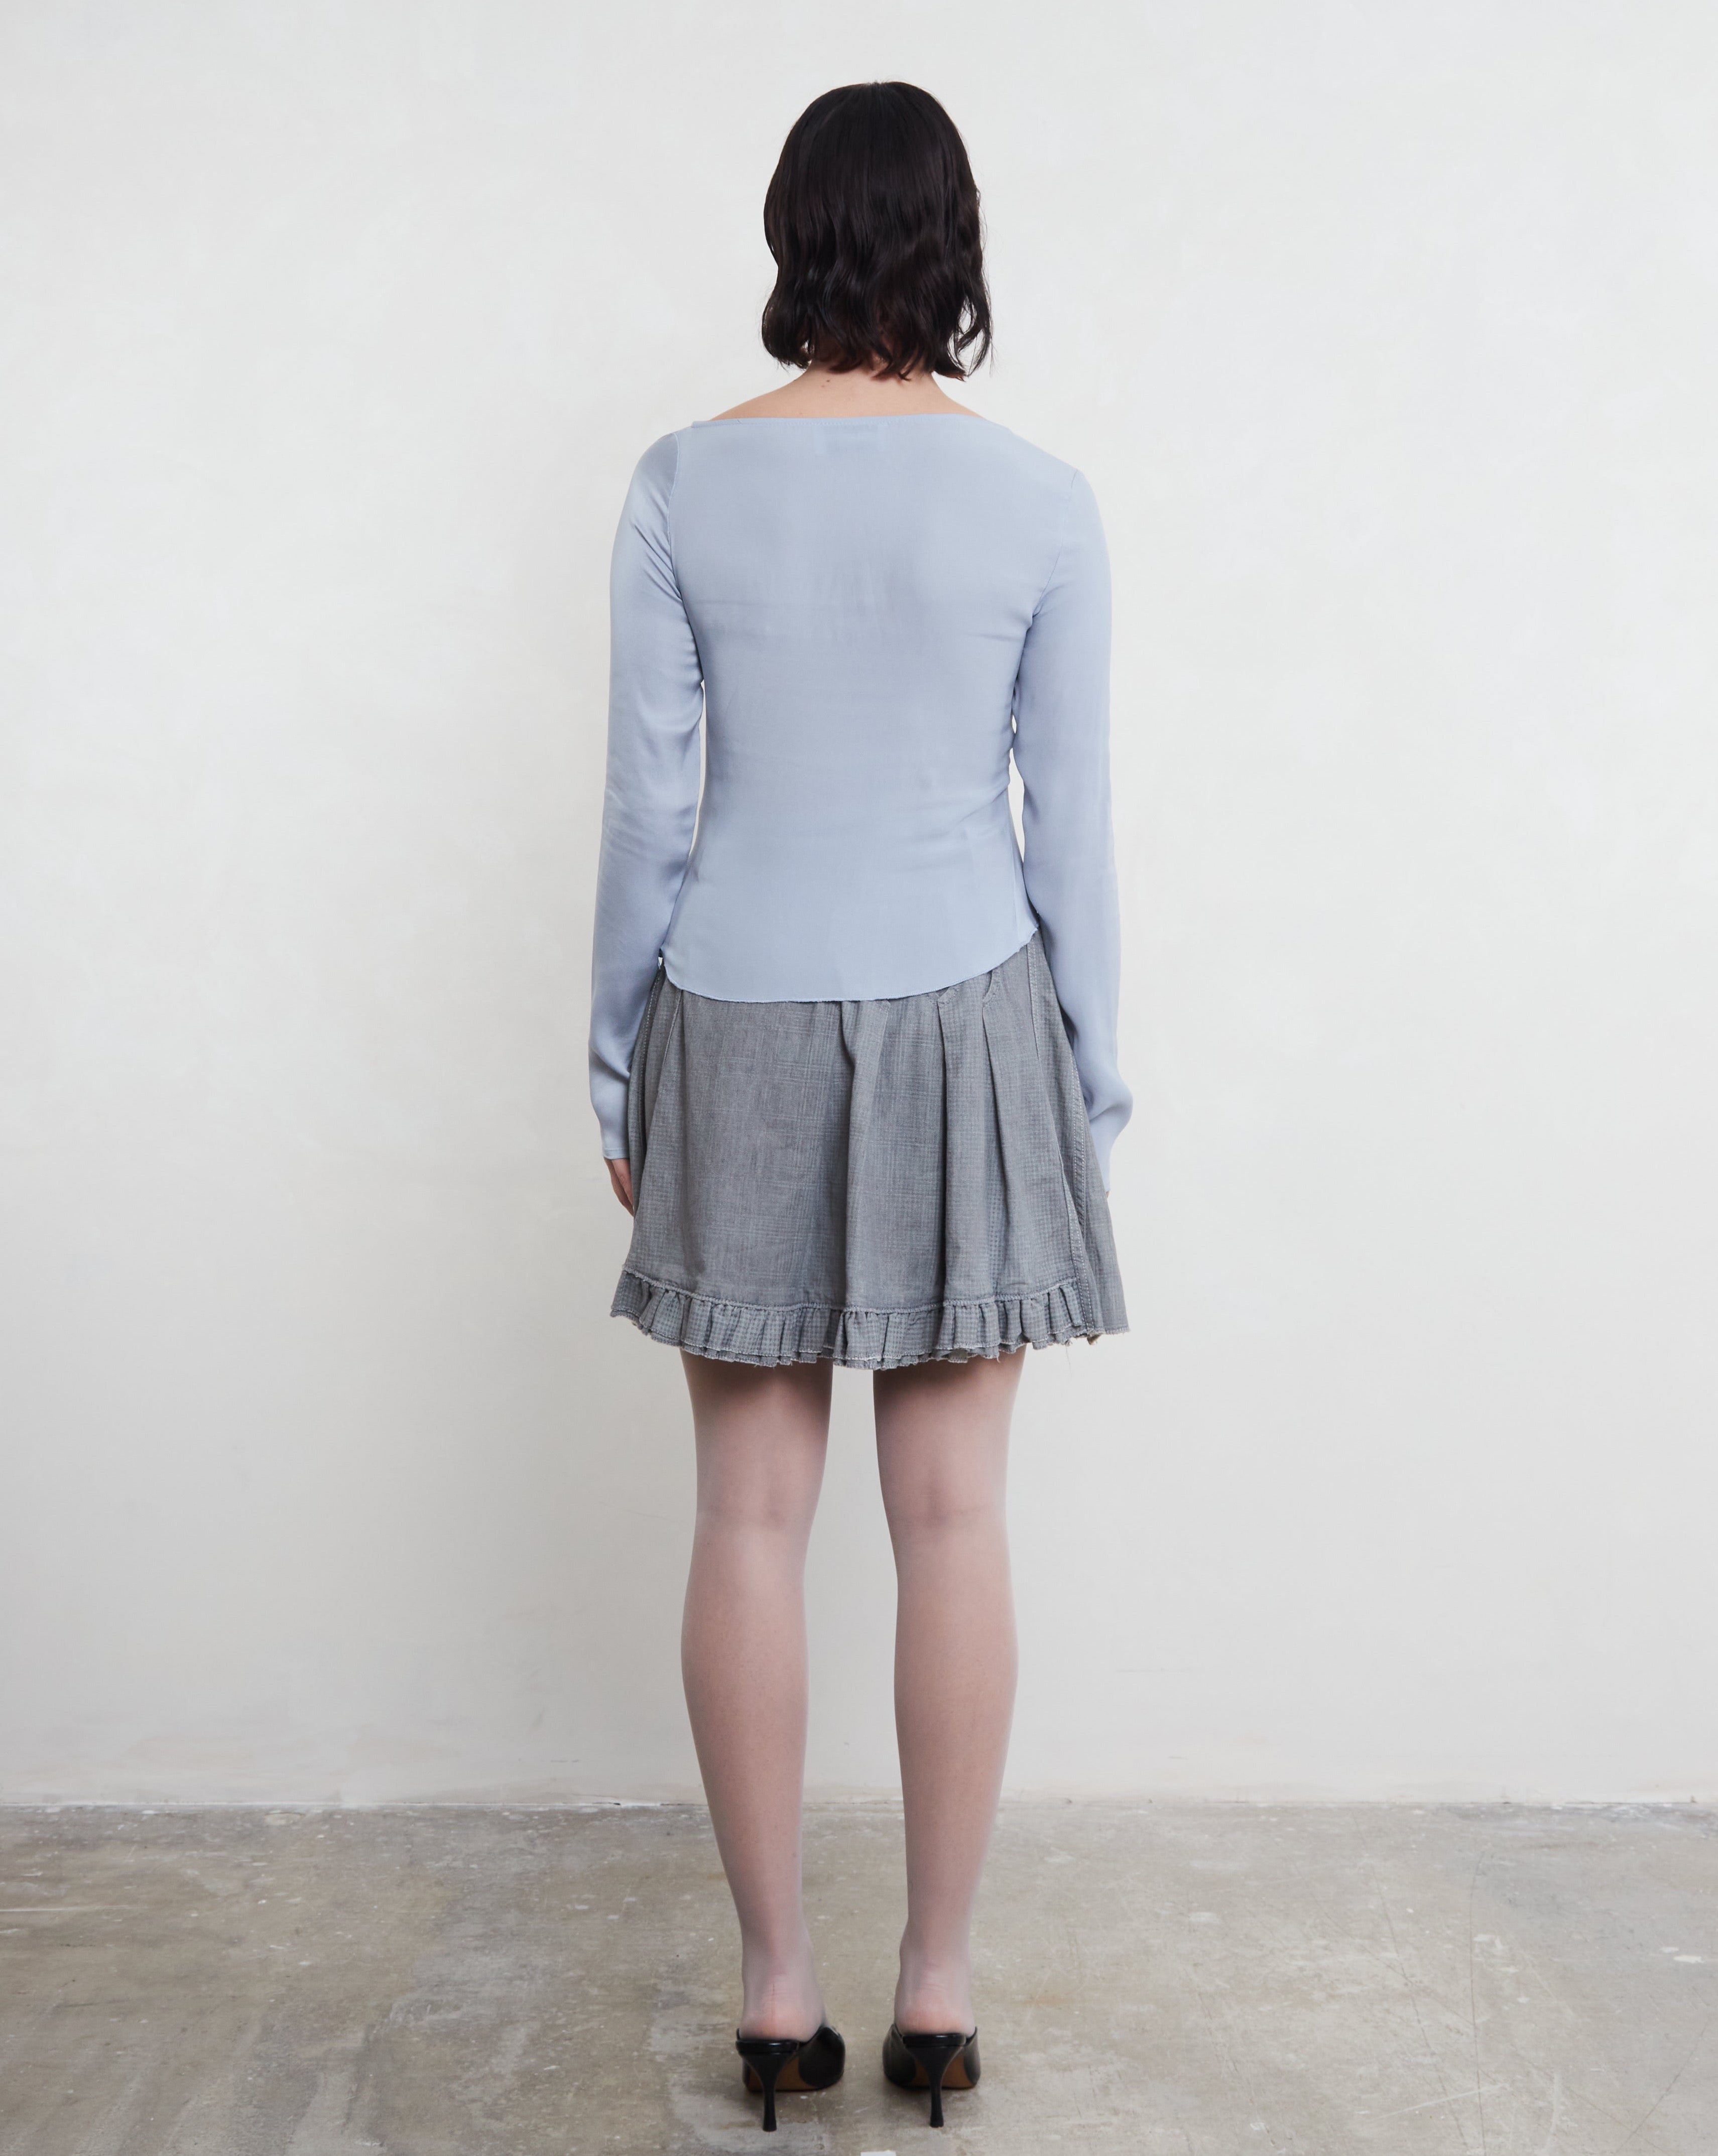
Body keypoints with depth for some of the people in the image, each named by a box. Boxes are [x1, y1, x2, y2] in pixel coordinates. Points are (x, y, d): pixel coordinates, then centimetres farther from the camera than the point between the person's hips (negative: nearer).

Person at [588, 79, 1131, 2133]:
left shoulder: (681, 487, -2)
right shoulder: (1039, 502, -3)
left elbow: (649, 807, -2)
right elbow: (1071, 825, -2)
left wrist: (619, 1068, 8)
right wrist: (1091, 1089, 8)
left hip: (740, 1033, 1)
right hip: (965, 1028, 0)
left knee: (751, 1518, 8)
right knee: (951, 1517, 7)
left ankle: (776, 1990, 18)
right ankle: (939, 1986, 18)